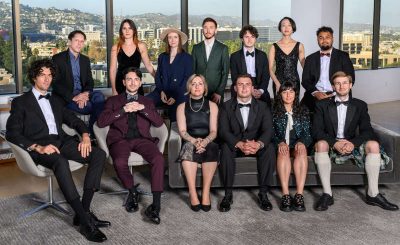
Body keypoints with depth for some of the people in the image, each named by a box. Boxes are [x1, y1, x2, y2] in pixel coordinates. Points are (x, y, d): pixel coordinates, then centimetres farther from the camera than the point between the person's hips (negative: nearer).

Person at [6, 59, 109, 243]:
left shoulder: (55, 101, 27)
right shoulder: (20, 102, 9)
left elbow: (74, 121, 24)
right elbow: (12, 134, -3)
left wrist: (85, 135, 0)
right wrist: (38, 147, -18)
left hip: (62, 141, 6)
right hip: (40, 146, -6)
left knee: (99, 154, -20)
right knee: (61, 162, -40)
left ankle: (84, 210, -20)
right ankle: (85, 221, -38)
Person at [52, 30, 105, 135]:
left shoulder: (85, 60, 18)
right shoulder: (58, 58, 0)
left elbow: (89, 82, 10)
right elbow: (56, 83, -8)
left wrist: (85, 93, -14)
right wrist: (73, 97, -21)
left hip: (82, 95, 5)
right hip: (66, 98, -5)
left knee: (99, 95, -29)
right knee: (97, 106, -29)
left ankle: (93, 132, -27)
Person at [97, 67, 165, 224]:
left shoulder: (147, 102, 23)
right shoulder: (113, 101, 19)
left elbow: (159, 123, 7)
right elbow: (101, 122, 2)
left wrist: (143, 108, -8)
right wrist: (123, 110, -9)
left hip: (141, 138, 1)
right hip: (120, 139, -1)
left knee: (158, 158, -31)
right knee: (120, 162, -35)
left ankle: (155, 206, -29)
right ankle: (133, 192, -5)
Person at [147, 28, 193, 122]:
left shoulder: (187, 58, 4)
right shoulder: (162, 57, 19)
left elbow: (187, 79, -1)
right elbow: (158, 76, 15)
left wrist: (176, 96, -12)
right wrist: (161, 91, -4)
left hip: (179, 94, -4)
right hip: (162, 92, 4)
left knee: (174, 117, -31)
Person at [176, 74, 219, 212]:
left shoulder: (212, 106, 13)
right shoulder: (182, 107, 13)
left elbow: (214, 131, 3)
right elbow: (182, 131, 1)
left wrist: (205, 141, -19)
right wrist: (194, 141, -20)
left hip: (208, 143, 0)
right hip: (189, 143, 0)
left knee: (212, 148, -35)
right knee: (189, 147, -36)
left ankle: (206, 193, -35)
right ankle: (192, 194, -38)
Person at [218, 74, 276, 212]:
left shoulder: (262, 106, 3)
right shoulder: (227, 107, 0)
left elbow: (268, 130, -9)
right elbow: (223, 131, -12)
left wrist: (259, 144, -33)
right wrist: (239, 144, -32)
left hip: (256, 145, 1)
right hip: (234, 145, -1)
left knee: (269, 148, -29)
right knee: (225, 147, -33)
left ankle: (263, 193, -21)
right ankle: (228, 194, -25)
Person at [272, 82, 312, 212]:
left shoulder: (303, 111, 16)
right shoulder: (274, 112, 12)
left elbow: (307, 133, 8)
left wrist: (301, 142, -15)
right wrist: (280, 142, -19)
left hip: (298, 144, 1)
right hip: (281, 145, -1)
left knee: (302, 152, -34)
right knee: (283, 152, -36)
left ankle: (299, 195, -42)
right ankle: (285, 195, -44)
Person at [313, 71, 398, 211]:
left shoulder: (360, 105, 10)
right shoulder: (322, 105, 6)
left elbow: (367, 130, -1)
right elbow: (317, 131, -5)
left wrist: (353, 143, -22)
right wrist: (335, 143, -23)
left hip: (352, 145, 2)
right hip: (331, 146, -1)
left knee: (373, 144, -26)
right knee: (321, 144, -34)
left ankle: (373, 194, -19)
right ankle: (327, 194, -32)